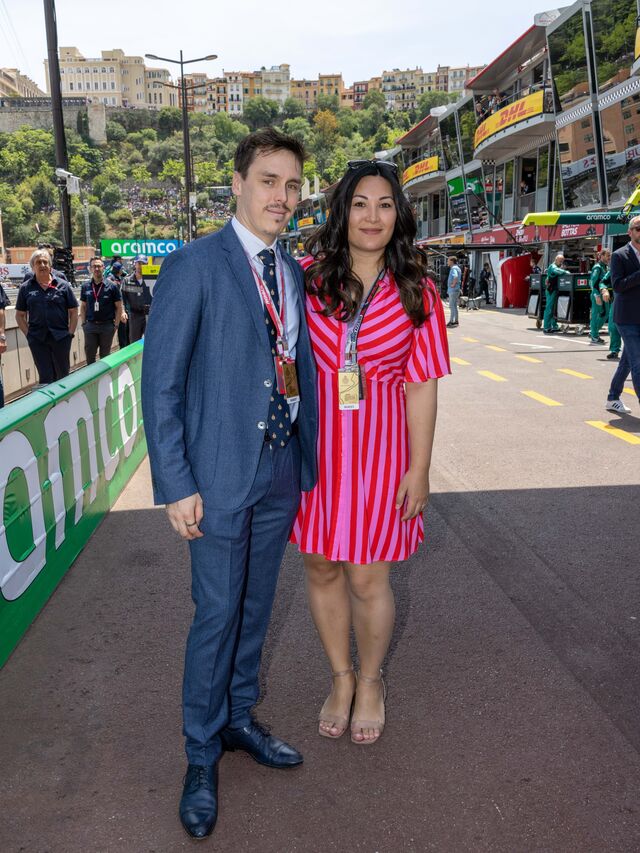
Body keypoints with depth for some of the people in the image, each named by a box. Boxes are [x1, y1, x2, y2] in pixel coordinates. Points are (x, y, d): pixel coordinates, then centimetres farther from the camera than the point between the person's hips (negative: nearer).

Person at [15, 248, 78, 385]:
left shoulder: (63, 286, 3)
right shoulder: (26, 288, 5)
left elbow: (73, 312, 5)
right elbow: (20, 315, 10)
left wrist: (70, 333, -3)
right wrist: (28, 334, 0)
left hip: (61, 337, 0)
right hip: (38, 339, 0)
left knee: (63, 375, 9)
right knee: (46, 376, 1)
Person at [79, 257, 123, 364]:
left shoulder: (112, 286, -4)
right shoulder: (85, 286, 4)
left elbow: (119, 307, -1)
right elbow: (83, 306, 12)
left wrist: (116, 324, -6)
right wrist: (83, 323, 4)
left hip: (107, 325, -2)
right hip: (90, 325, 2)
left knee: (105, 356, 10)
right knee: (89, 355, 6)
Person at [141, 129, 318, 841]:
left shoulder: (292, 271, 9)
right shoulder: (194, 266, -11)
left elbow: (300, 368, 11)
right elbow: (160, 384, -12)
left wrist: (308, 457, 6)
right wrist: (176, 485, -15)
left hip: (281, 468, 6)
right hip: (221, 473, -6)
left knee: (255, 607, 18)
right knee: (217, 615, 5)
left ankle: (238, 718, 40)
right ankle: (201, 755, 26)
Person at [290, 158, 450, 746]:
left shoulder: (416, 291, -1)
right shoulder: (308, 277, 0)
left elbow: (423, 385, -1)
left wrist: (419, 468, -4)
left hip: (379, 444, -1)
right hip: (315, 441, 2)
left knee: (367, 577, 5)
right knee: (321, 567, 12)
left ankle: (370, 680, 34)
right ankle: (341, 678, 36)